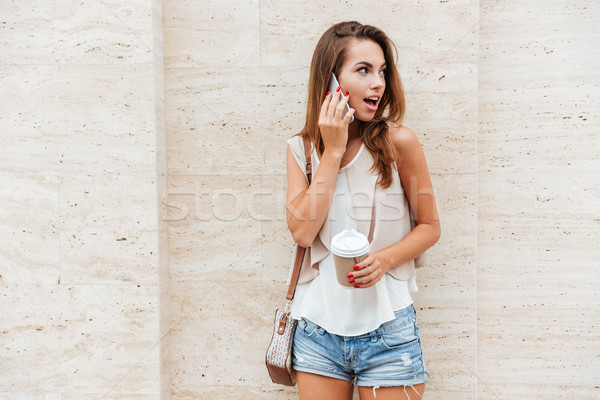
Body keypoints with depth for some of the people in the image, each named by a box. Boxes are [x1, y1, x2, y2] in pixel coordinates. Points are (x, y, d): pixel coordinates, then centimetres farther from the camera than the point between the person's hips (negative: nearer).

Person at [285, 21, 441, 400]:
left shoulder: (399, 142, -8)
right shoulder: (301, 148, 1)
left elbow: (430, 226, 0)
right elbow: (303, 231, -11)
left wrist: (386, 258, -18)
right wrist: (333, 151, -13)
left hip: (386, 330, -2)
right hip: (319, 330, 2)